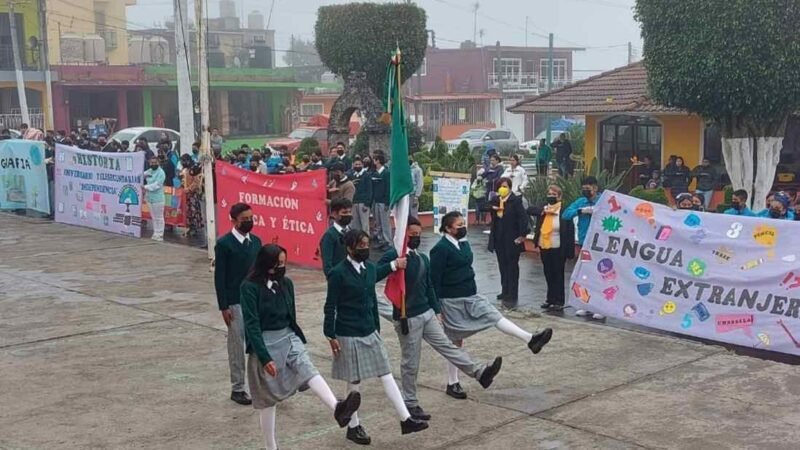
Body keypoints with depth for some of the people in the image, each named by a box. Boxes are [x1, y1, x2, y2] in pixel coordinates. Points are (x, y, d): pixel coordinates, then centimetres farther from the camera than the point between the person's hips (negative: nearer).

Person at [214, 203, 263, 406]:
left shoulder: (256, 241, 7)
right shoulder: (224, 244, -9)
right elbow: (219, 277, -10)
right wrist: (223, 307, -12)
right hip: (235, 303, -5)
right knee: (237, 345, 4)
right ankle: (237, 388, 15)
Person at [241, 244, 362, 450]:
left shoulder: (286, 283, 4)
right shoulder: (250, 287, -13)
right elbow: (251, 324, -17)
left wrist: (298, 339, 23)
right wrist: (265, 357, -23)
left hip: (287, 337, 4)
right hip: (264, 343, -4)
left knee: (308, 369, -24)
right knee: (267, 398, 4)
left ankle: (337, 408, -47)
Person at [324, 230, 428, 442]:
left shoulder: (370, 268, 3)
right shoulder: (339, 273, -16)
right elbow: (330, 307, -12)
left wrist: (379, 318, 19)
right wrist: (331, 336, -12)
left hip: (370, 333, 6)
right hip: (349, 335, -6)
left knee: (387, 376, 6)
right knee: (354, 382, 6)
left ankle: (406, 419, 11)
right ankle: (353, 427, 21)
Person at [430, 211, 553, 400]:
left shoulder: (464, 243, 7)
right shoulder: (441, 248, -18)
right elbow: (434, 279, -18)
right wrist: (437, 307, -18)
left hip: (471, 296, 7)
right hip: (451, 301, -7)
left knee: (495, 316, -10)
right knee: (455, 342, 2)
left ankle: (531, 340, -19)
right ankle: (452, 384, 13)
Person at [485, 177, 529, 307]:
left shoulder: (515, 200, -11)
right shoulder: (495, 200, 8)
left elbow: (523, 217, -16)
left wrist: (522, 235, -20)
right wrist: (492, 207, -10)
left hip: (512, 239, -6)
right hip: (499, 239, 6)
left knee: (512, 267, -2)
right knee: (502, 266, 14)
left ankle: (512, 296, -1)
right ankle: (505, 292, 26)